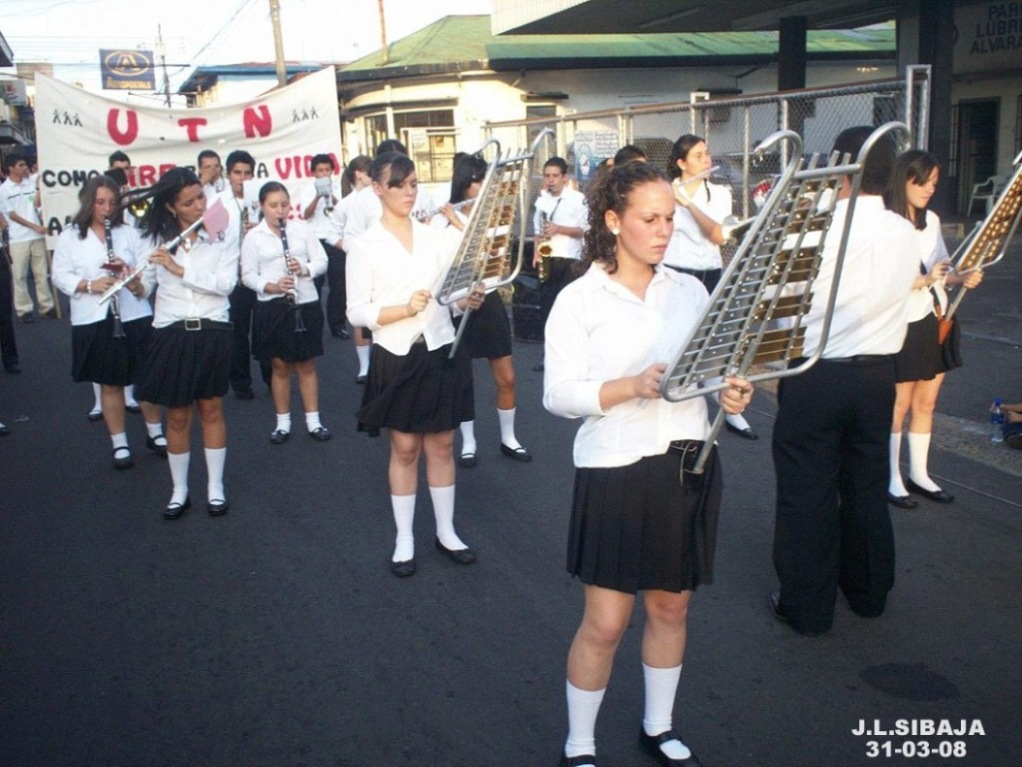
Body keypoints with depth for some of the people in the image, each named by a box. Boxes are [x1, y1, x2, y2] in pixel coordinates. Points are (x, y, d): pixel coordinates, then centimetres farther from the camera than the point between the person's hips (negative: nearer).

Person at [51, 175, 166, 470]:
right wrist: (89, 284, -17)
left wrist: (129, 270, -18)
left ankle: (155, 434, 26)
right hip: (94, 320, -1)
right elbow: (60, 276, -1)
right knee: (110, 384, 7)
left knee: (147, 378, 7)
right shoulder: (70, 236, 3)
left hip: (134, 316, 1)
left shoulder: (129, 232, 5)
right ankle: (120, 445, 18)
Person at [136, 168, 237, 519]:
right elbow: (145, 288, 4)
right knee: (178, 416, 8)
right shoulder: (157, 239, 2)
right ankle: (179, 491, 22)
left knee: (211, 410, 10)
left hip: (212, 332, -1)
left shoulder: (222, 237, -2)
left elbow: (226, 283, -14)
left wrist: (180, 268, -20)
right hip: (171, 334, 1)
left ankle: (215, 487, 22)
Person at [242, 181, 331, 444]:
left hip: (306, 305, 1)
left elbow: (322, 261, 3)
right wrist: (271, 286, -20)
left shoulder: (302, 228, 2)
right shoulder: (253, 236, -1)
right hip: (273, 308, -1)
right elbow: (248, 275, -3)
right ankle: (283, 423, 19)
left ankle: (313, 421, 17)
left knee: (306, 365, 9)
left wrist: (305, 269, -17)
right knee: (280, 366, 8)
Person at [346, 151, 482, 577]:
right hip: (396, 357, -2)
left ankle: (446, 532, 26)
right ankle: (404, 539, 22)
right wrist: (406, 308, -22)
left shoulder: (437, 238, 5)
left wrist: (467, 299, -18)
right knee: (404, 449, 7)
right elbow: (357, 312, -8)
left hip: (440, 351, 3)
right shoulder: (365, 247, -4)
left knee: (441, 446, 11)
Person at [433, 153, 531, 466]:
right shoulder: (442, 221, -8)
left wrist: (459, 222, -19)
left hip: (489, 301, 4)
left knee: (506, 378, 7)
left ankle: (508, 439, 24)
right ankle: (468, 443, 22)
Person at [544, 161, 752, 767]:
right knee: (606, 622, 2)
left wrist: (732, 391, -10)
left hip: (690, 465, 5)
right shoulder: (579, 300, -8)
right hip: (618, 471, -4)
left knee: (672, 606, 17)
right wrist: (633, 385, -28)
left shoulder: (690, 290, 5)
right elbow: (559, 395, -14)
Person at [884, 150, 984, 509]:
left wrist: (962, 277, -4)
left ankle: (919, 474, 24)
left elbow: (941, 269, 16)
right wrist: (923, 280, -29)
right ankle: (891, 479, 11)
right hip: (904, 324, -7)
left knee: (926, 402, 13)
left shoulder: (931, 220, 11)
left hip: (936, 321, 7)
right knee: (899, 404, 0)